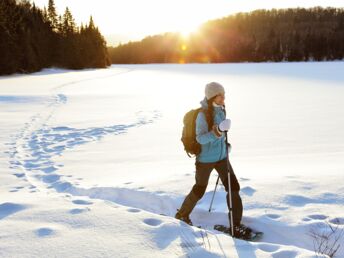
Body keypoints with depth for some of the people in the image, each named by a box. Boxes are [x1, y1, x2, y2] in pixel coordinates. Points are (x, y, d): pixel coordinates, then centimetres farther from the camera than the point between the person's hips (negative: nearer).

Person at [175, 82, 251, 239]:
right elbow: (200, 138, -25)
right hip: (205, 159, -6)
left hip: (221, 157, 6)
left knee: (234, 188, 1)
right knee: (199, 190, 10)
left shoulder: (220, 110, 0)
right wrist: (217, 132, -39)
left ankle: (235, 224, 13)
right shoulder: (203, 115, -21)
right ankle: (182, 214, 35)